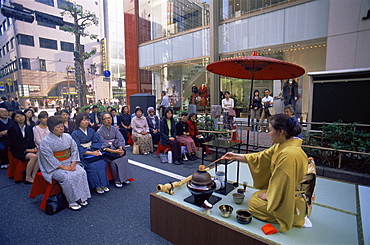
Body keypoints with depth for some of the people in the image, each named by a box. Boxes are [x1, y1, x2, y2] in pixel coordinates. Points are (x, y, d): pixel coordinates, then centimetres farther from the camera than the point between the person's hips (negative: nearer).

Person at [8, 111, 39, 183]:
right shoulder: (12, 129, 0)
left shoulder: (29, 128, 15)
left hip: (30, 149, 4)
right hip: (18, 151, -4)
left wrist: (35, 147, -4)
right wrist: (26, 150, -16)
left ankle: (33, 176, -24)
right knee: (33, 156, -33)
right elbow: (13, 144, -6)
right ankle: (28, 178, -22)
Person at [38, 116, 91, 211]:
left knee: (81, 172, -21)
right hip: (54, 167, -4)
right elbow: (49, 158, -14)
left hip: (70, 163, 5)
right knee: (68, 177, -29)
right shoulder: (45, 141, -8)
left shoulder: (67, 137, 6)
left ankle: (81, 197, -10)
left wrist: (73, 164, -8)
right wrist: (63, 167, -19)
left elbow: (74, 150, 5)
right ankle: (72, 201, -14)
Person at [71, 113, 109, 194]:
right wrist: (91, 153, -18)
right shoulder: (75, 133, -3)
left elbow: (97, 141, 8)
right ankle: (97, 185, -14)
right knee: (92, 166, -28)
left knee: (102, 163, -22)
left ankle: (104, 184, -14)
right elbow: (78, 148, -10)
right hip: (82, 155, -4)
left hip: (93, 151, 4)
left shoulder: (91, 130, 12)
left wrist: (97, 150, -12)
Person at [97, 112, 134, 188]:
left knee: (125, 157, -22)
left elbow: (121, 139, 3)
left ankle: (125, 177, -10)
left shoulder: (114, 129, 10)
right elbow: (102, 146, -12)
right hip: (106, 152, -4)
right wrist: (114, 151, -23)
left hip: (116, 149, 4)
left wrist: (120, 148, -18)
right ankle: (117, 180, -14)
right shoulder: (99, 131, -4)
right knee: (114, 161, -29)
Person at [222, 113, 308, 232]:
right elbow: (260, 157, 5)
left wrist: (267, 195, -9)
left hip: (292, 203, -9)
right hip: (285, 194, 9)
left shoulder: (289, 154, -33)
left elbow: (282, 185, -27)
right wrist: (235, 156, 8)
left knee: (253, 203, 3)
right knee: (256, 195, 19)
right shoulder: (280, 146, -3)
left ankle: (297, 217, 5)